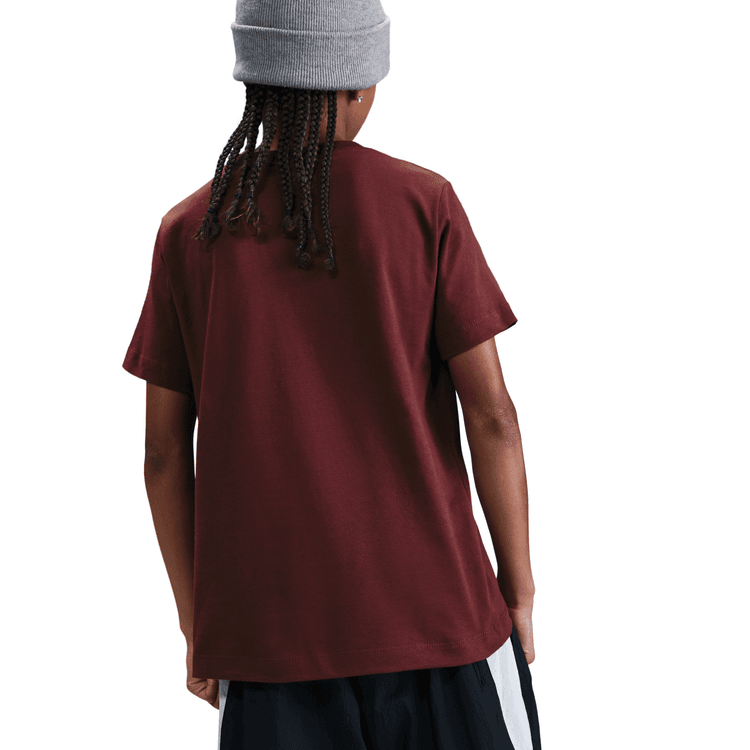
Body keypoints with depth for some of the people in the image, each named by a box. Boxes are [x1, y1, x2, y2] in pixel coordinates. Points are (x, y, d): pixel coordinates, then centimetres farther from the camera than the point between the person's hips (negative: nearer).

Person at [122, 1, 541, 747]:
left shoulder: (188, 232, -2)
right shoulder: (423, 204, -8)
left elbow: (163, 449, 0)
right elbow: (491, 412, -9)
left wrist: (197, 629, 10)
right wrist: (519, 594, 1)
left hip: (267, 622, 2)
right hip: (428, 603, -2)